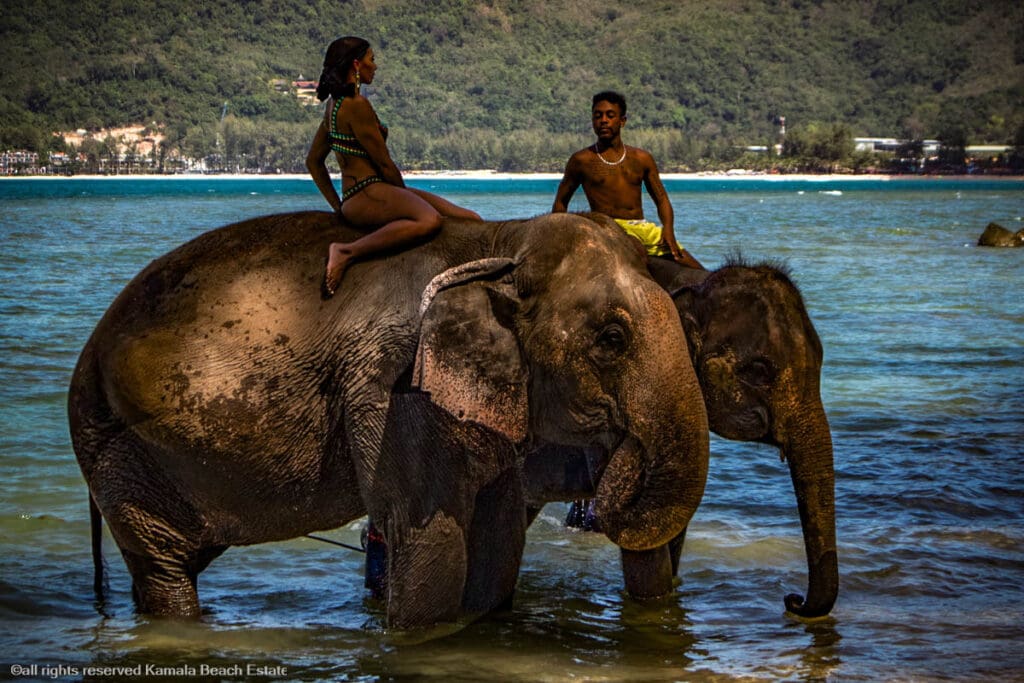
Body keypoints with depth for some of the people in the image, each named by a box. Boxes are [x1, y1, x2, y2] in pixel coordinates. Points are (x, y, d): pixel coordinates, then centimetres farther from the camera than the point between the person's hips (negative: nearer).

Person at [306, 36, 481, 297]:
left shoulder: (334, 103, 17)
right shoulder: (356, 105, -12)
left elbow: (313, 161, 22)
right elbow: (384, 163, -10)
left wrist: (337, 204, 21)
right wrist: (405, 197, 4)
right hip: (366, 194, -10)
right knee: (429, 220, -39)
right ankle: (346, 252, -29)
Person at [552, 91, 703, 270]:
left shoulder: (641, 159, 17)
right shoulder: (582, 160, 9)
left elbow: (662, 200, 17)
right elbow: (560, 202, 17)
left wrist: (668, 229, -3)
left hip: (644, 229, 4)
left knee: (697, 273, -9)